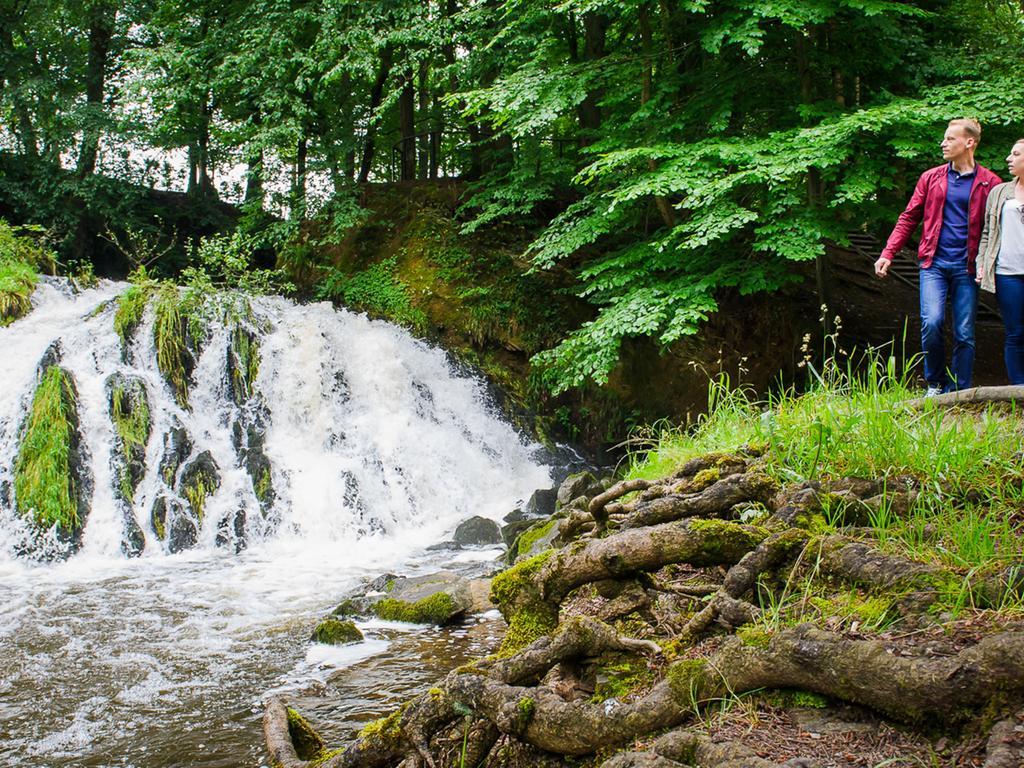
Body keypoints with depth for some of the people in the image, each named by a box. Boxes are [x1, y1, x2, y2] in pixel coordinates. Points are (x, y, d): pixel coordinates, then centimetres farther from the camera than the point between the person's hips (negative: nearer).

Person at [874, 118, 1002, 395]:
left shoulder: (990, 183, 3)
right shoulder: (930, 178, 10)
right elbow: (909, 218, 11)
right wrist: (888, 253, 2)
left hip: (967, 267, -1)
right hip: (934, 264, 1)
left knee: (964, 333, 0)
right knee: (931, 323, -15)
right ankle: (935, 384, 6)